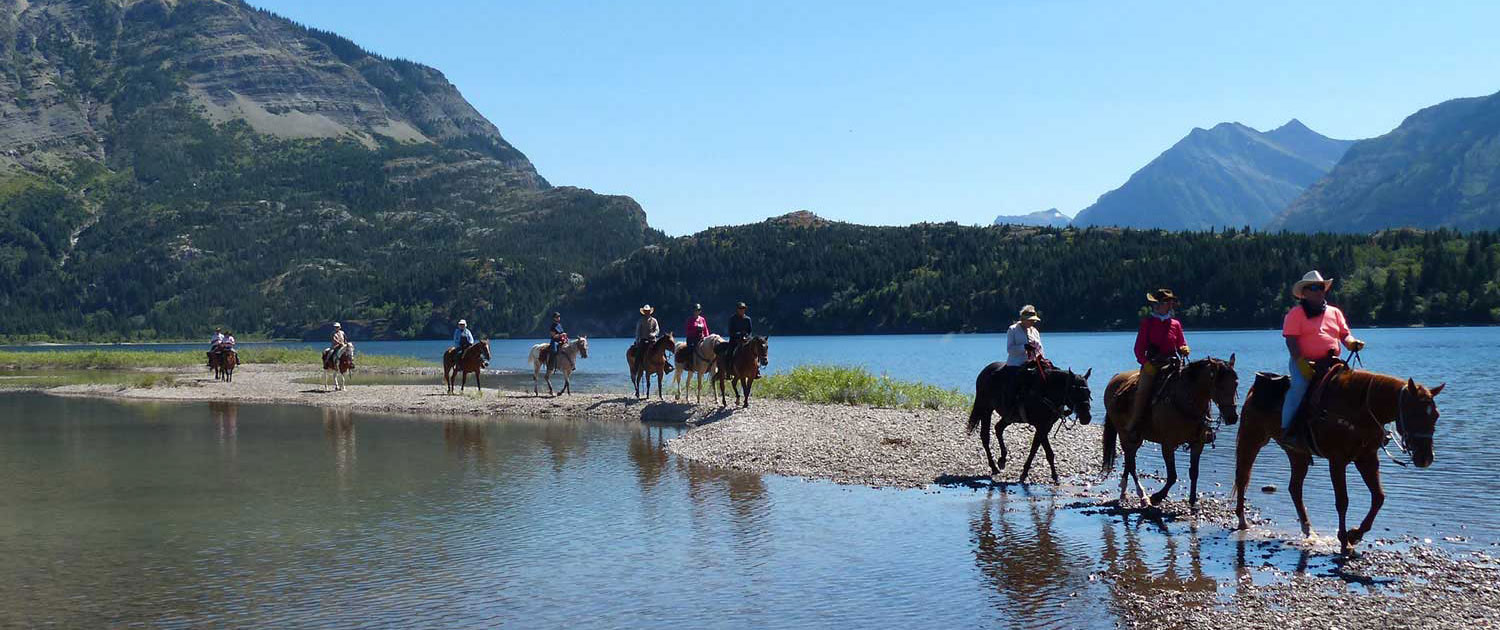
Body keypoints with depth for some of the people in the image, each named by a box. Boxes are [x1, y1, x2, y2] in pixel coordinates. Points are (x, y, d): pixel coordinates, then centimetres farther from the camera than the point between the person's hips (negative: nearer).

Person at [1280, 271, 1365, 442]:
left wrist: (1352, 343, -9)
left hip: (1331, 363, 5)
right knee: (1299, 385, -31)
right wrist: (1301, 362, -20)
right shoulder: (1296, 313, 3)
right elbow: (1291, 340, -6)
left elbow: (1344, 335, 16)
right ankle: (1286, 427, -28)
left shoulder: (1335, 312, 20)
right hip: (1304, 362, -5)